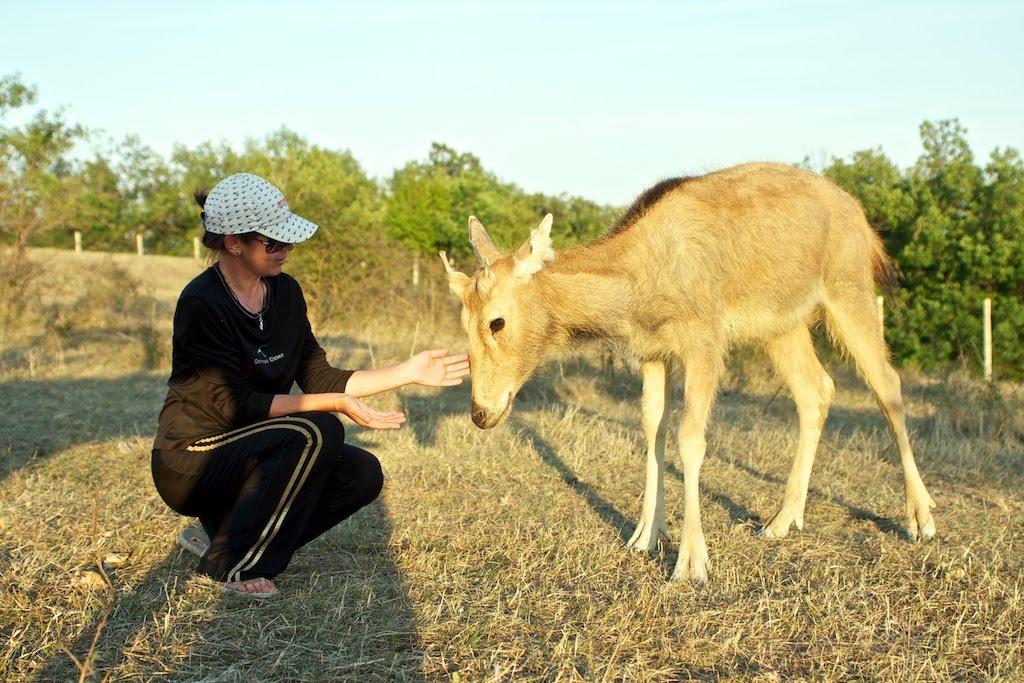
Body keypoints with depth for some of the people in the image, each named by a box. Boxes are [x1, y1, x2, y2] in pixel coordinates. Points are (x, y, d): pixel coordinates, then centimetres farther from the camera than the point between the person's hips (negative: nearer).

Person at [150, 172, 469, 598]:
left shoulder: (284, 292, 3)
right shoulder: (201, 304, -20)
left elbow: (318, 378, 5)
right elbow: (235, 404, -23)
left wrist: (409, 372, -2)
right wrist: (336, 404, -28)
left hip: (250, 454, 8)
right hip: (192, 463, -8)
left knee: (362, 474, -8)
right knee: (316, 432, -28)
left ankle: (225, 531, 5)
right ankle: (230, 563, -16)